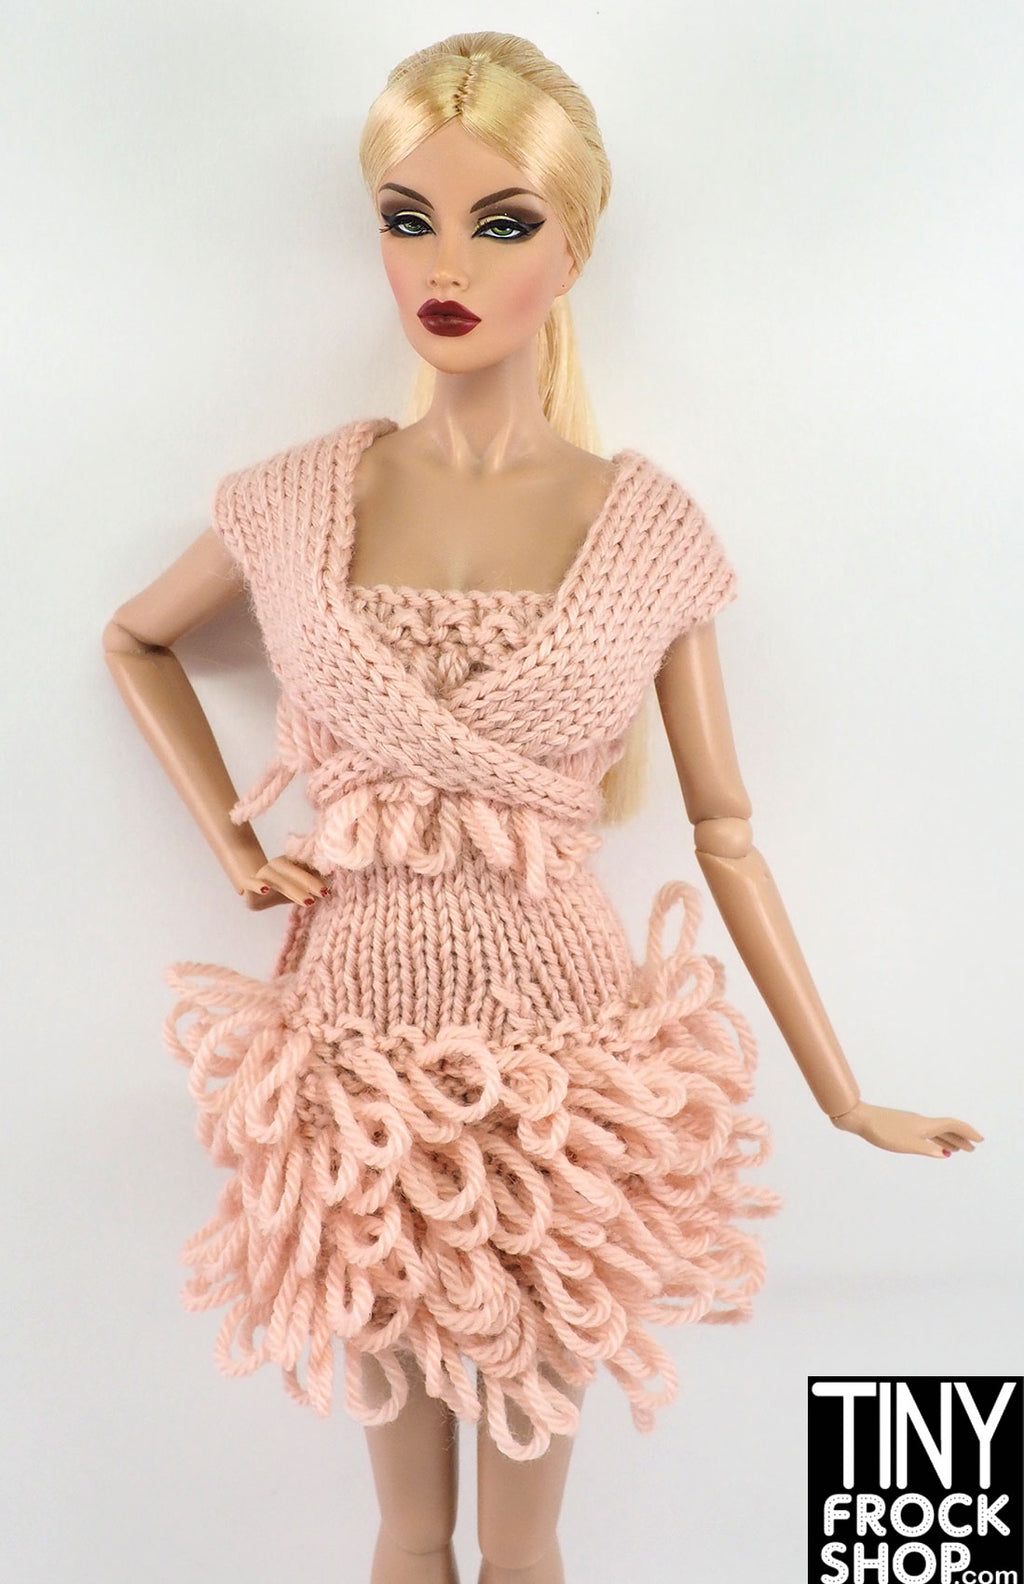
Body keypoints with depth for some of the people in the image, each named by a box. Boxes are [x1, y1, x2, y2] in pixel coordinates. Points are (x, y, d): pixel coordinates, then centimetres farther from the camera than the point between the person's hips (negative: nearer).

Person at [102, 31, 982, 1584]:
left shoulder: (650, 530, -5)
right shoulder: (301, 502, -1)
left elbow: (725, 830, -1)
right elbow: (134, 640, 18)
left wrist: (846, 1098, 2)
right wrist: (232, 842, 6)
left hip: (562, 1048, -1)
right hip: (358, 1038, 2)